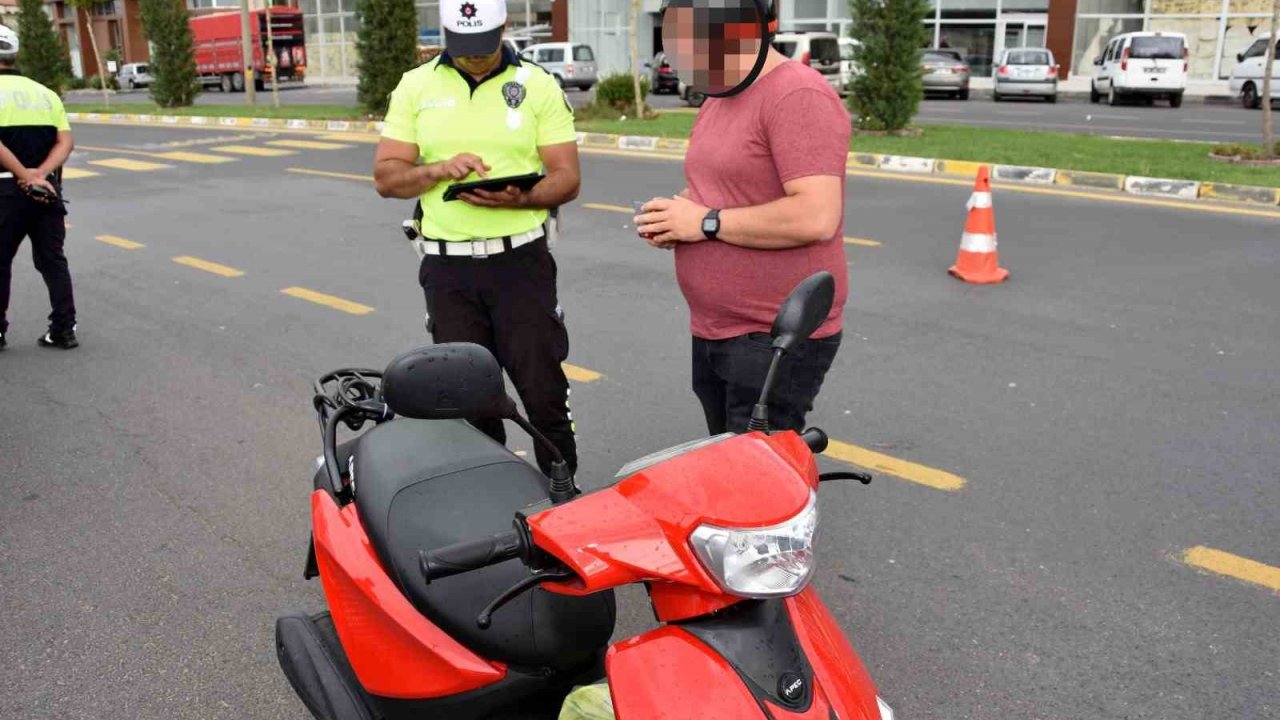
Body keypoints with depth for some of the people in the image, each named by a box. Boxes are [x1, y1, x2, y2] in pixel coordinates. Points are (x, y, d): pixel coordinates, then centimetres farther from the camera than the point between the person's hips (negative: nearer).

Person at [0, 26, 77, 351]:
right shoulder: (45, 92, 10)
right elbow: (66, 141, -1)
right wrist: (39, 174, -11)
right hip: (48, 188, 4)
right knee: (52, 260, 10)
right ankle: (64, 328, 8)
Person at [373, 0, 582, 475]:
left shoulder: (538, 86, 2)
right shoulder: (416, 87, 7)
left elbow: (567, 178, -1)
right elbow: (386, 176, 4)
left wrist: (518, 198, -21)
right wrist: (440, 170, -15)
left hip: (521, 260, -2)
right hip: (448, 266, 2)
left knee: (544, 391, 0)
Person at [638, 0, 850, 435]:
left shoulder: (797, 96, -16)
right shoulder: (717, 102, 15)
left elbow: (816, 217, -25)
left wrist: (707, 222, -19)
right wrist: (676, 214, 3)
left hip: (777, 339, -9)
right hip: (713, 333, 9)